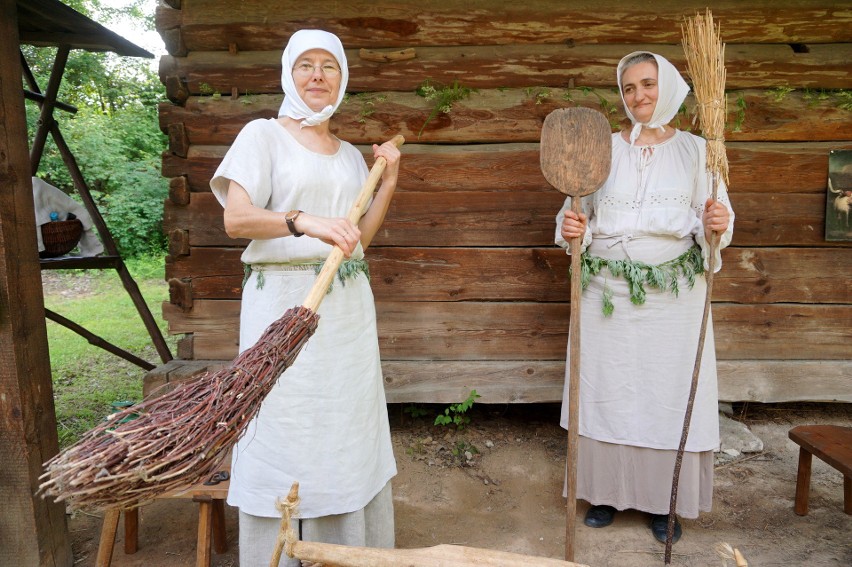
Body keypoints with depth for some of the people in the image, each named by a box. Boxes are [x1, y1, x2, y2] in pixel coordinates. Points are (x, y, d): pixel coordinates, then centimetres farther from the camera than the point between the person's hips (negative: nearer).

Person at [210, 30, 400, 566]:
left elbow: (359, 239, 13)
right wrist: (304, 221, -26)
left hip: (348, 307, 5)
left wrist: (389, 182, 6)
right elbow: (235, 219, -12)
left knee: (349, 429, 9)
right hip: (284, 300, -5)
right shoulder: (263, 134, 2)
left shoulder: (352, 155, 17)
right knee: (285, 430, -1)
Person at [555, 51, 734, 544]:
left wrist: (715, 224, -21)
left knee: (670, 392, 5)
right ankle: (608, 491, 24)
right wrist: (571, 229, -15)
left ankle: (664, 501, 24)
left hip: (673, 295, 0)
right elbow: (578, 213, 7)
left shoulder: (694, 150, 5)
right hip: (607, 292, 1)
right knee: (607, 390, 6)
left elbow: (712, 221, 2)